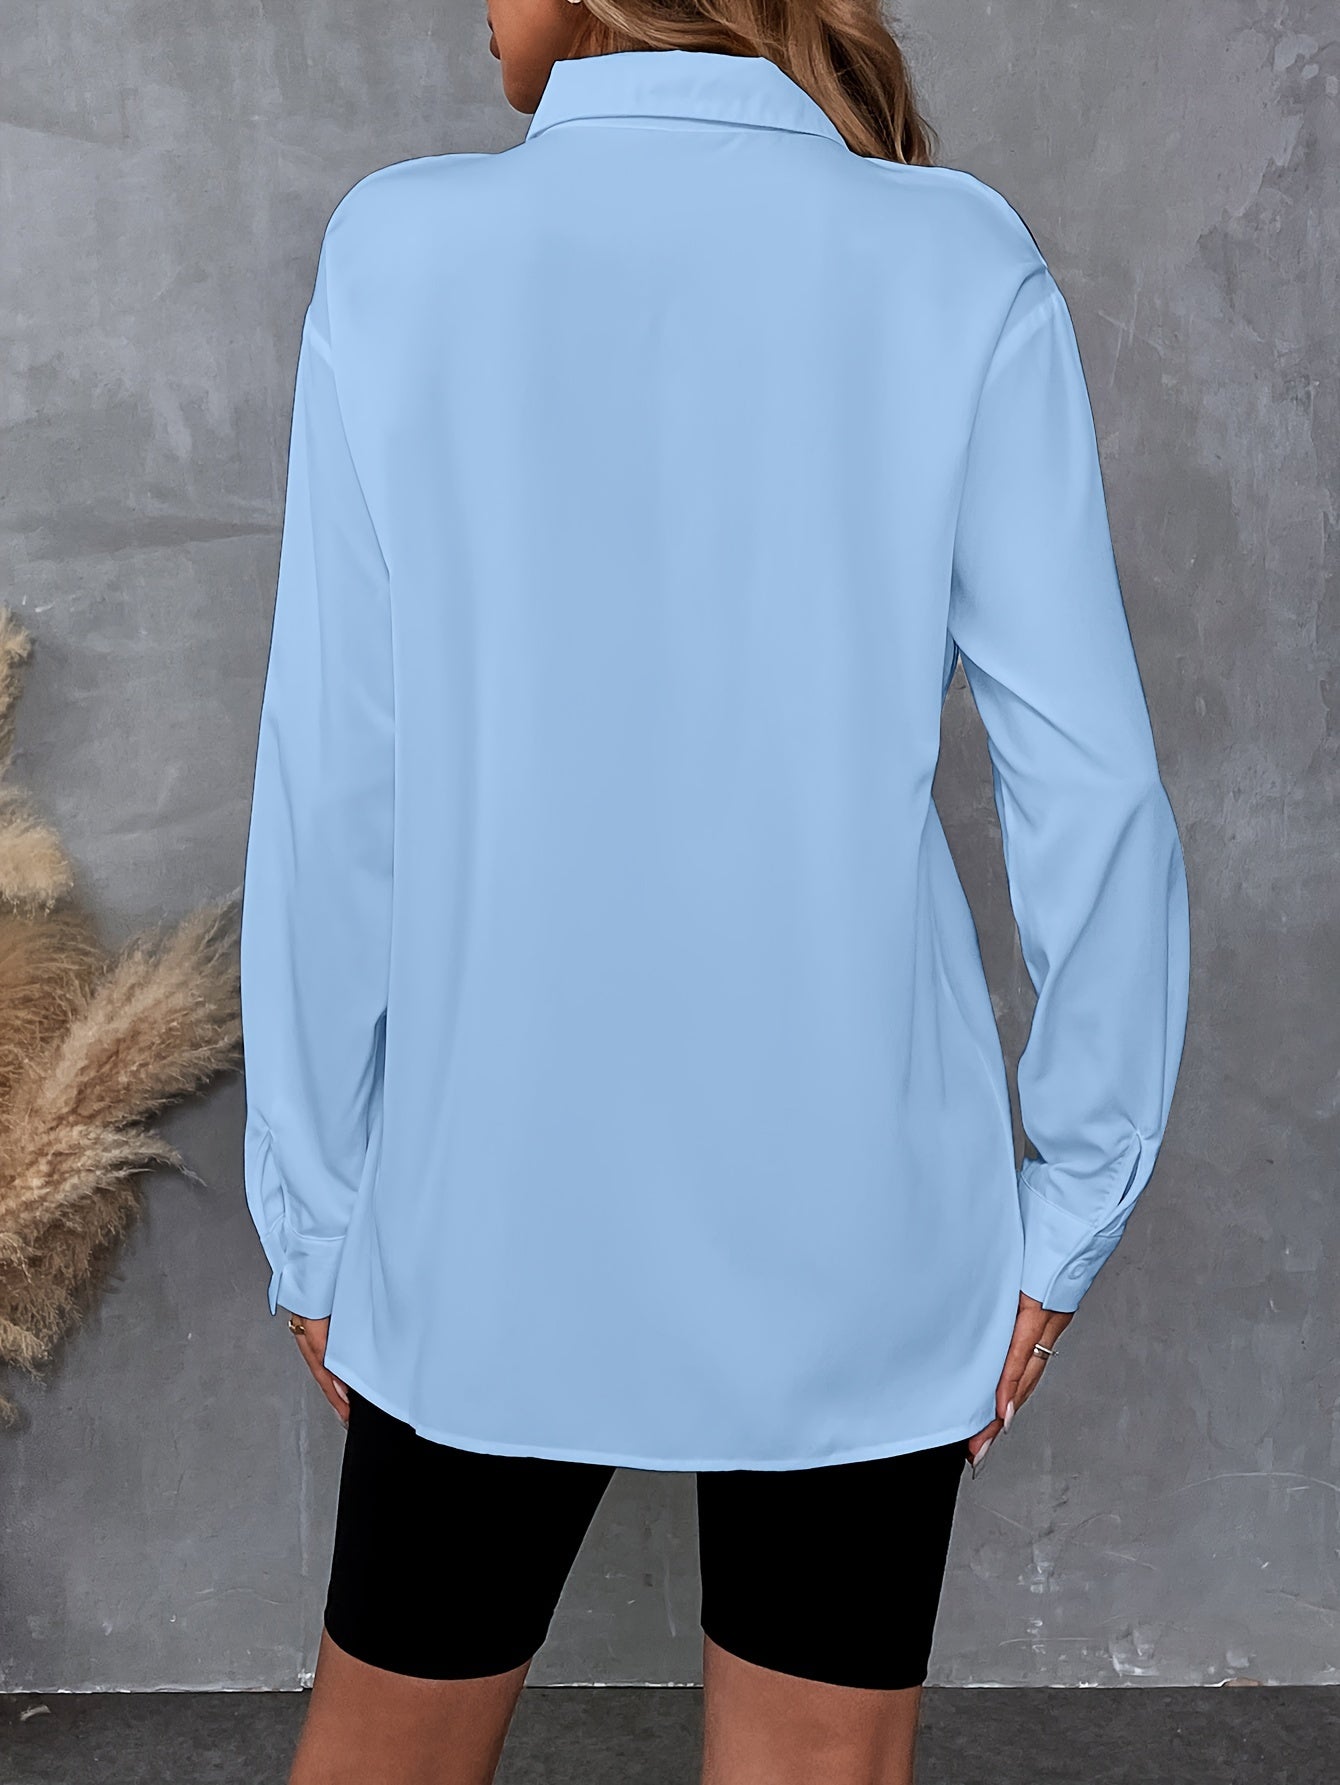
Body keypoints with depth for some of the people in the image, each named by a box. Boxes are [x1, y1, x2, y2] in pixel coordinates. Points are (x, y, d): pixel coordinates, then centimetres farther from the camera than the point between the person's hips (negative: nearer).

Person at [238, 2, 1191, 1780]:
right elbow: (1091, 783, -8)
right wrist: (1076, 1201, 3)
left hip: (498, 1202, 0)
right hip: (856, 1212, 0)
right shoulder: (960, 267, -5)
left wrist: (315, 1216, 4)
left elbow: (336, 792, -6)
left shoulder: (402, 251, -6)